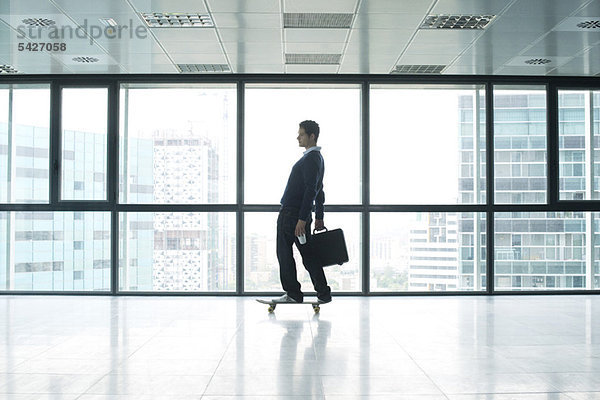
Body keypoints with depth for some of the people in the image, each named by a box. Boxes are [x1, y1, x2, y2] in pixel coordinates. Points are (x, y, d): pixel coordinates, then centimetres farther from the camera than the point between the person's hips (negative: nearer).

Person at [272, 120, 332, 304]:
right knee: (308, 254, 11)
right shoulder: (317, 158, 18)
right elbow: (319, 191, 22)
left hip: (291, 213, -10)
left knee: (284, 254, 0)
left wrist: (302, 219, -25)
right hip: (300, 214, 10)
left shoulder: (310, 159, -15)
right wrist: (319, 218, 26)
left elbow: (310, 191, -22)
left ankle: (293, 294, 6)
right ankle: (324, 293, 13)